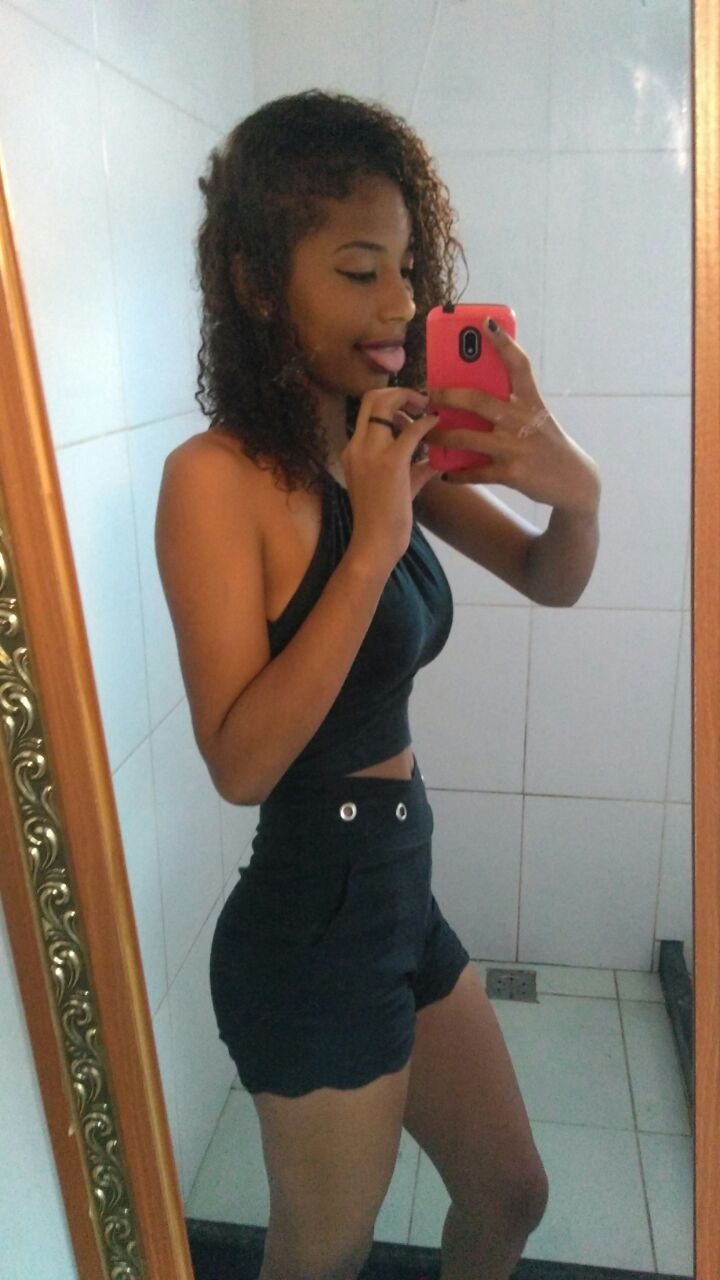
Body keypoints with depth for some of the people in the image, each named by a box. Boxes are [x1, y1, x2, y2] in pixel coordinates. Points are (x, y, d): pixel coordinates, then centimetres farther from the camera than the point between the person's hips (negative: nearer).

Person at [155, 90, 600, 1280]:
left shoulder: (387, 448, 0)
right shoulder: (218, 477, -19)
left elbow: (550, 582, 7)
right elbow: (241, 761, -26)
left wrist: (572, 490, -14)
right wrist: (372, 547, -30)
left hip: (403, 901, 7)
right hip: (310, 927, -6)